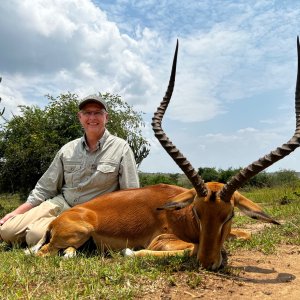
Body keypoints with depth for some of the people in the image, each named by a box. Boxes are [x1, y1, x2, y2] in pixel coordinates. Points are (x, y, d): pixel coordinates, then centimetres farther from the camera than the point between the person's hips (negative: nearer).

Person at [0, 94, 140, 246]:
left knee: (36, 236, -26)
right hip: (60, 203, 5)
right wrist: (16, 212, 6)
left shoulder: (121, 148, -6)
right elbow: (45, 188, 11)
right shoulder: (68, 149, 5)